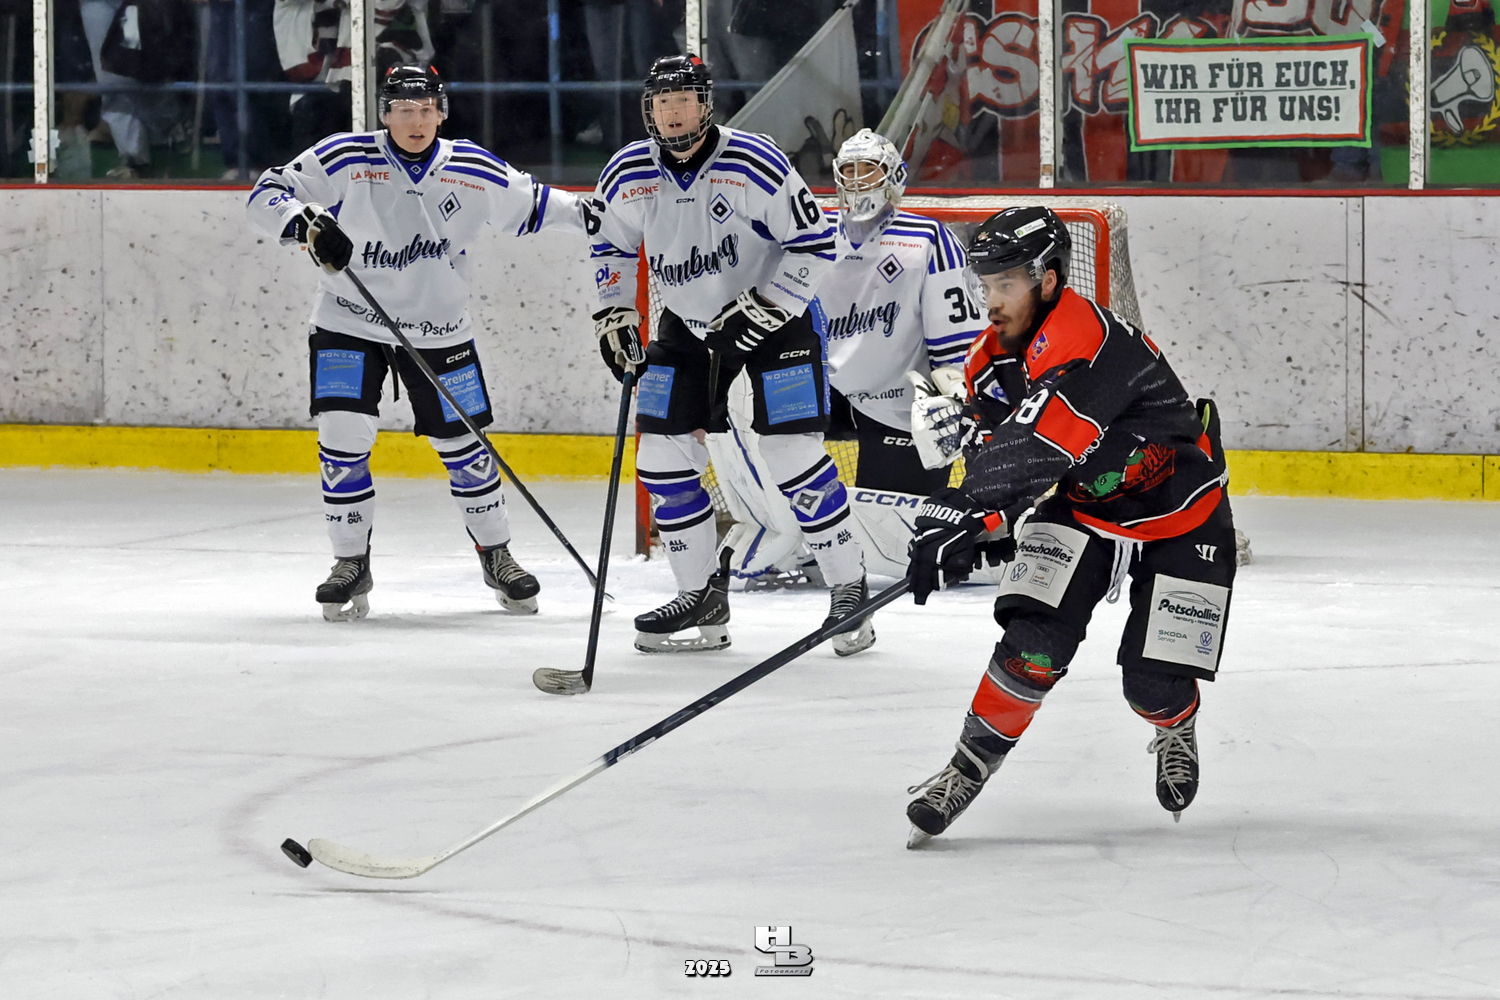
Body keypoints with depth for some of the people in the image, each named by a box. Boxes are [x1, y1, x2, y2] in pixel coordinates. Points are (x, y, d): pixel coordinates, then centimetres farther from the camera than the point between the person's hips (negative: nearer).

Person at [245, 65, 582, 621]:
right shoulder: (344, 160, -11)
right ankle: (351, 564, 1)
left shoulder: (474, 172, -2)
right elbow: (266, 197, -13)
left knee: (463, 445, 6)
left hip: (438, 333, 2)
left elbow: (530, 204, 13)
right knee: (343, 438, -13)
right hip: (349, 325, -2)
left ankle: (496, 556, 25)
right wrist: (306, 223, -31)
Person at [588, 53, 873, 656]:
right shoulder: (627, 176, -8)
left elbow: (815, 246, -18)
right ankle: (704, 597, 12)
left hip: (773, 315, -5)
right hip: (688, 325, 5)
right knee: (663, 458, -1)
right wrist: (615, 316, 0)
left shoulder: (756, 166, -23)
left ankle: (849, 588, 1)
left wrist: (760, 311, -22)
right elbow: (614, 246, 11)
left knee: (793, 454, -13)